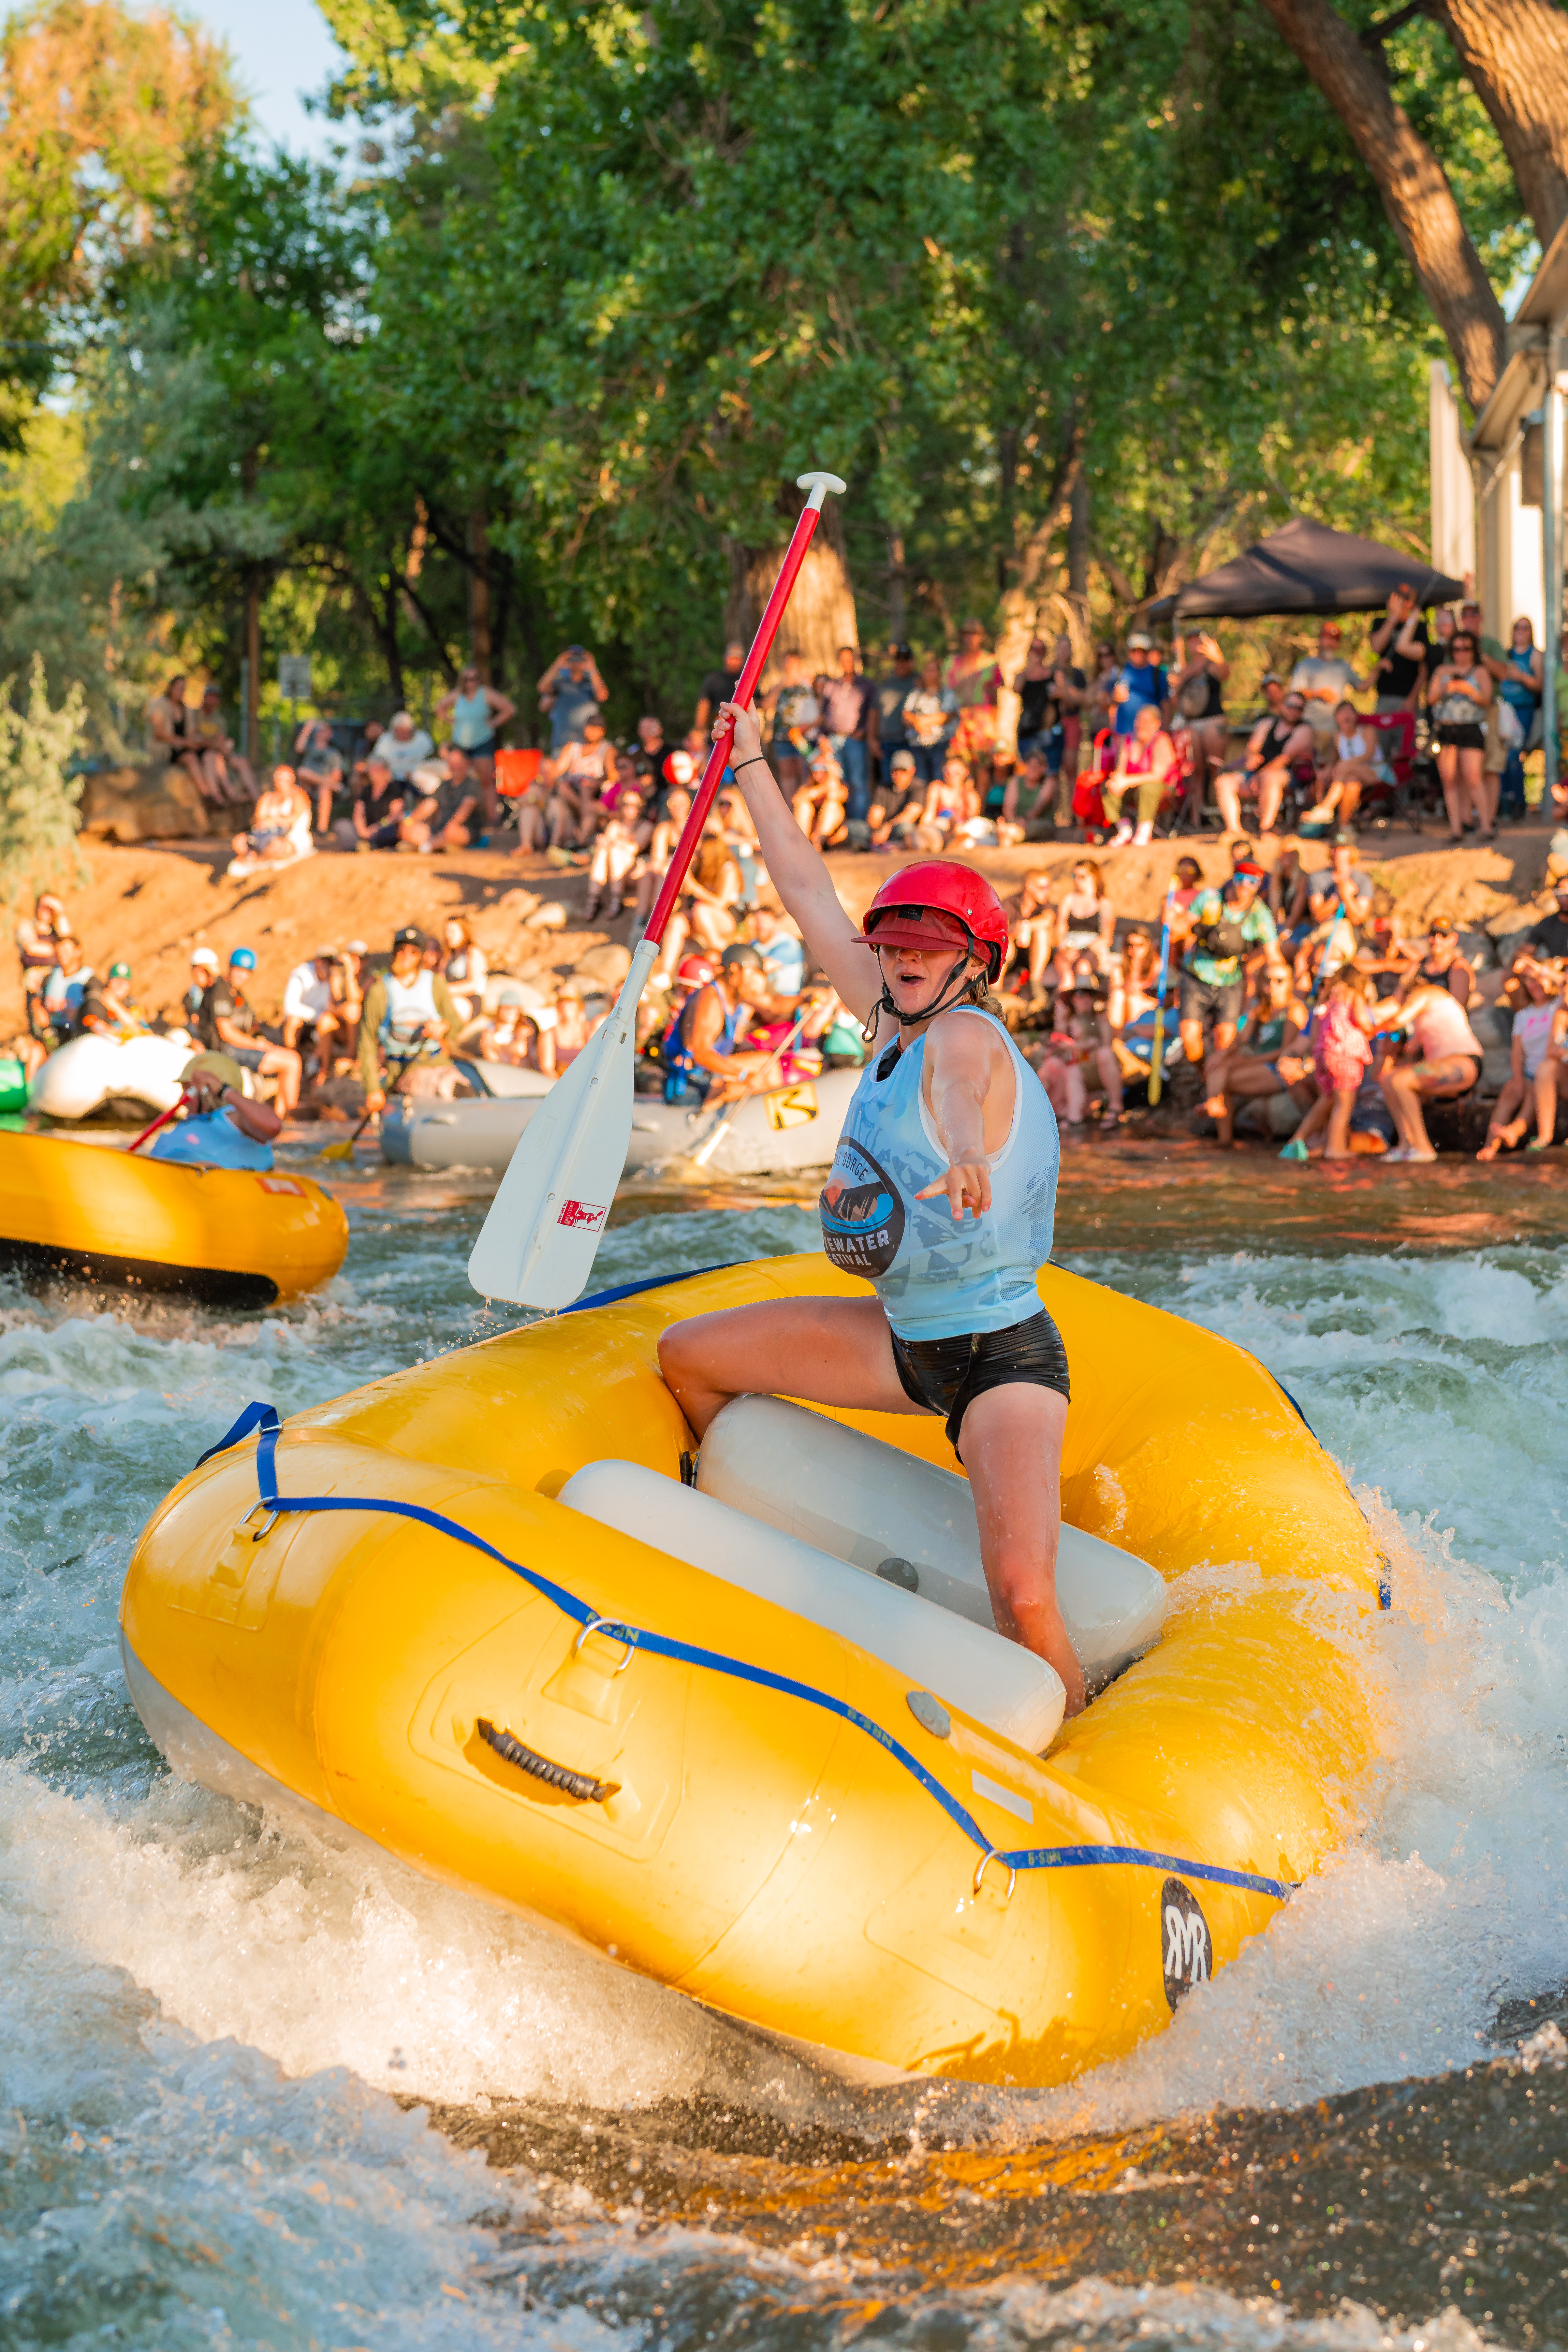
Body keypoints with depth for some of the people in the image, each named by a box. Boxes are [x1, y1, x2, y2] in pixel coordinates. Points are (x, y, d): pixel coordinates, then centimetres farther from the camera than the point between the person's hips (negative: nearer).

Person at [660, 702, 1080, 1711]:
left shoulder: (967, 1036, -19)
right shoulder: (896, 1021, 3)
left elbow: (966, 1087, -45)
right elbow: (810, 891, 13)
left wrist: (964, 1157, -68)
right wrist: (752, 766, 19)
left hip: (1004, 1361, -8)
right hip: (909, 1344, 8)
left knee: (1025, 1598, -27)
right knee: (686, 1355, 14)